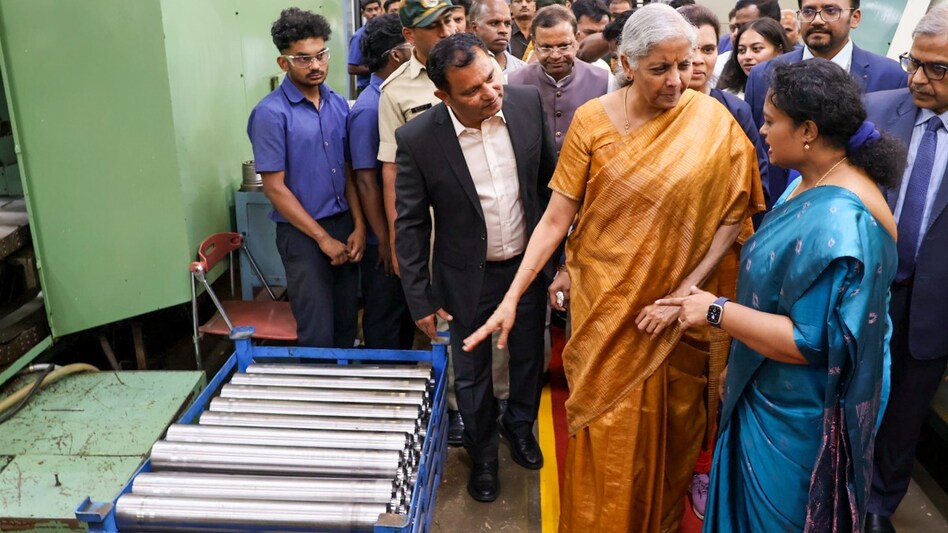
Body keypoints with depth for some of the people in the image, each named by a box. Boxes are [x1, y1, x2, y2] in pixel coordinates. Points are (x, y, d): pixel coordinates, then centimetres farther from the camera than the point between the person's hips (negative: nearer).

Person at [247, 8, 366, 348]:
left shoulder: (338, 105, 5)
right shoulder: (270, 113, -12)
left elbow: (348, 171, 8)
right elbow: (274, 187, -12)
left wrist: (358, 227, -2)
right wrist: (323, 238, -12)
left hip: (344, 226, 5)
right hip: (302, 234, -5)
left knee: (347, 325, 15)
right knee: (318, 334, 2)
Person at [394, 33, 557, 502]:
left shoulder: (527, 102, -13)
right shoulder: (417, 139, -21)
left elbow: (549, 177, 1)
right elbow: (411, 224, -11)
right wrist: (420, 297, -9)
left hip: (529, 262, 3)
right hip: (469, 277, -2)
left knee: (529, 356, 23)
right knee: (472, 373, 16)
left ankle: (518, 424, 53)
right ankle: (482, 453, 43)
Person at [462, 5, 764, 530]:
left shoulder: (715, 123, -8)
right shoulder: (592, 119, -8)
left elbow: (733, 215, -6)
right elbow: (555, 219, -8)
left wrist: (685, 292, -15)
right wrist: (512, 297, -14)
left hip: (678, 312, 1)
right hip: (605, 306, 0)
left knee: (671, 430, 16)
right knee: (607, 433, 10)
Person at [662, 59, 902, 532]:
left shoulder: (839, 221, -31)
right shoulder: (813, 181, 0)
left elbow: (812, 341, -30)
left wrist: (716, 311, -23)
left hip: (798, 416, -9)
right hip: (770, 393, 9)